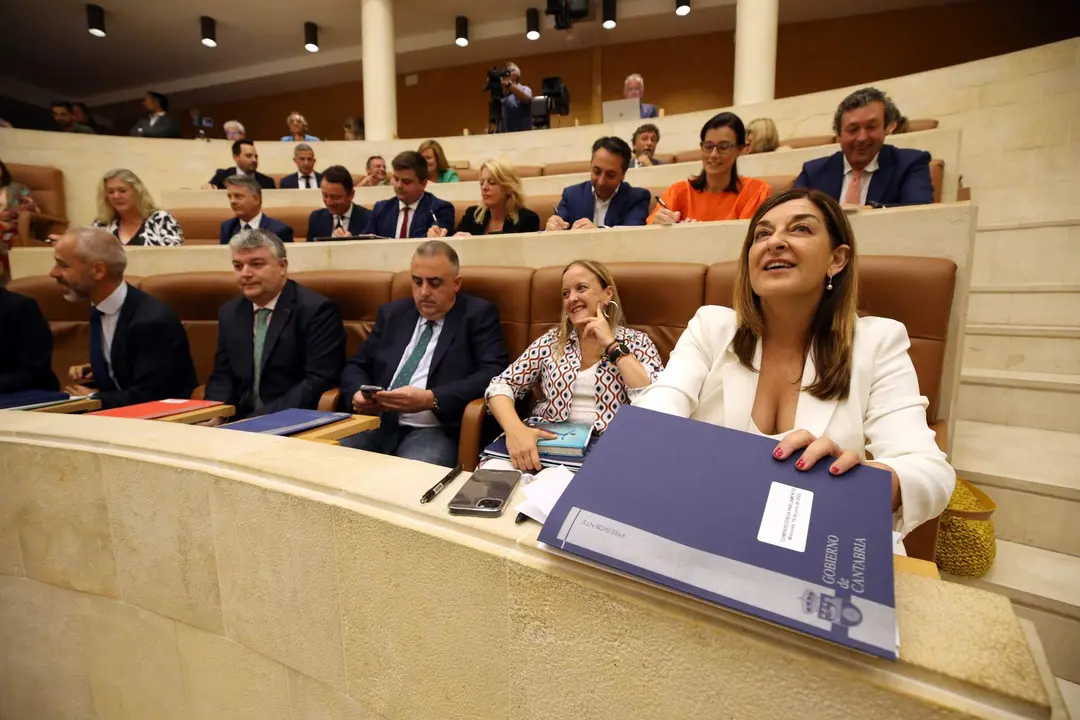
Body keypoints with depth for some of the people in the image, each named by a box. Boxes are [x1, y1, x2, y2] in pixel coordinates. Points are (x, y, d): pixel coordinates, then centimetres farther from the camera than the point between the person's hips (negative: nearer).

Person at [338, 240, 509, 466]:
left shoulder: (478, 314, 4)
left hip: (435, 430, -4)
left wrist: (431, 399, -20)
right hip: (375, 424, 5)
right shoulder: (392, 313, 19)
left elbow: (495, 373, -10)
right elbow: (357, 365, 19)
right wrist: (357, 394, -5)